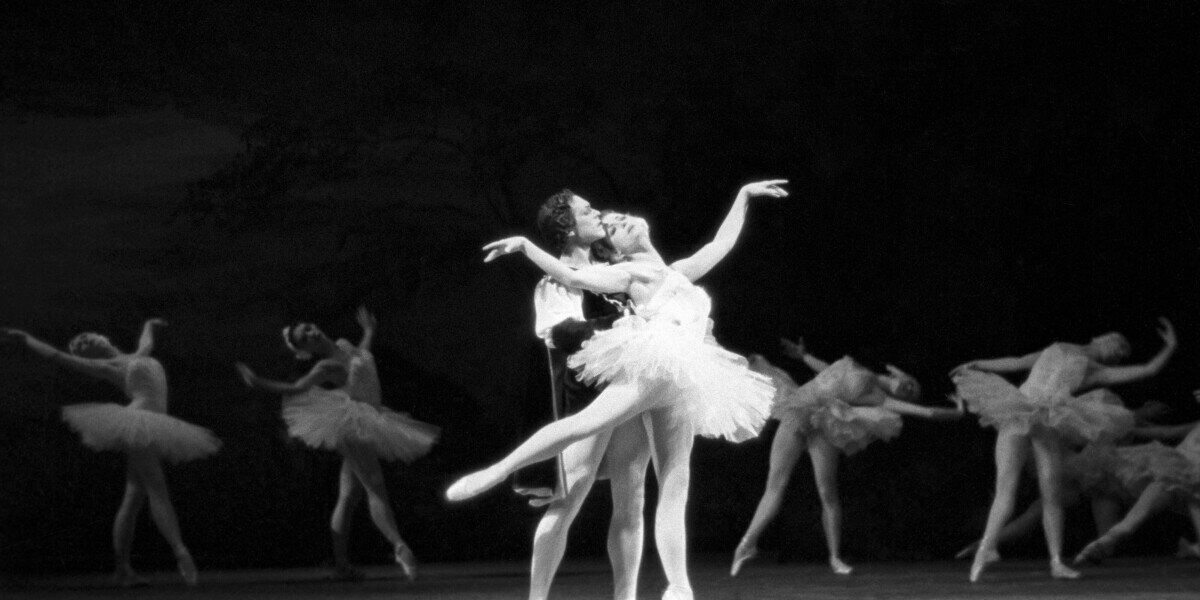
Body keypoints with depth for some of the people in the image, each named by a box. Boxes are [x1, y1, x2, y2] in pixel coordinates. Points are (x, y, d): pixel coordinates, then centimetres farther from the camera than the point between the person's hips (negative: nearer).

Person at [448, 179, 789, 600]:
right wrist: (525, 246, -7)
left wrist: (743, 197, 42)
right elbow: (573, 277, 1)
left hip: (678, 383, 6)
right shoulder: (626, 272, 13)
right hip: (651, 364, -6)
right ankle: (495, 473, -27)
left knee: (673, 493, -2)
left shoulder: (678, 272, 32)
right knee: (586, 423, -29)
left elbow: (721, 245, 40)